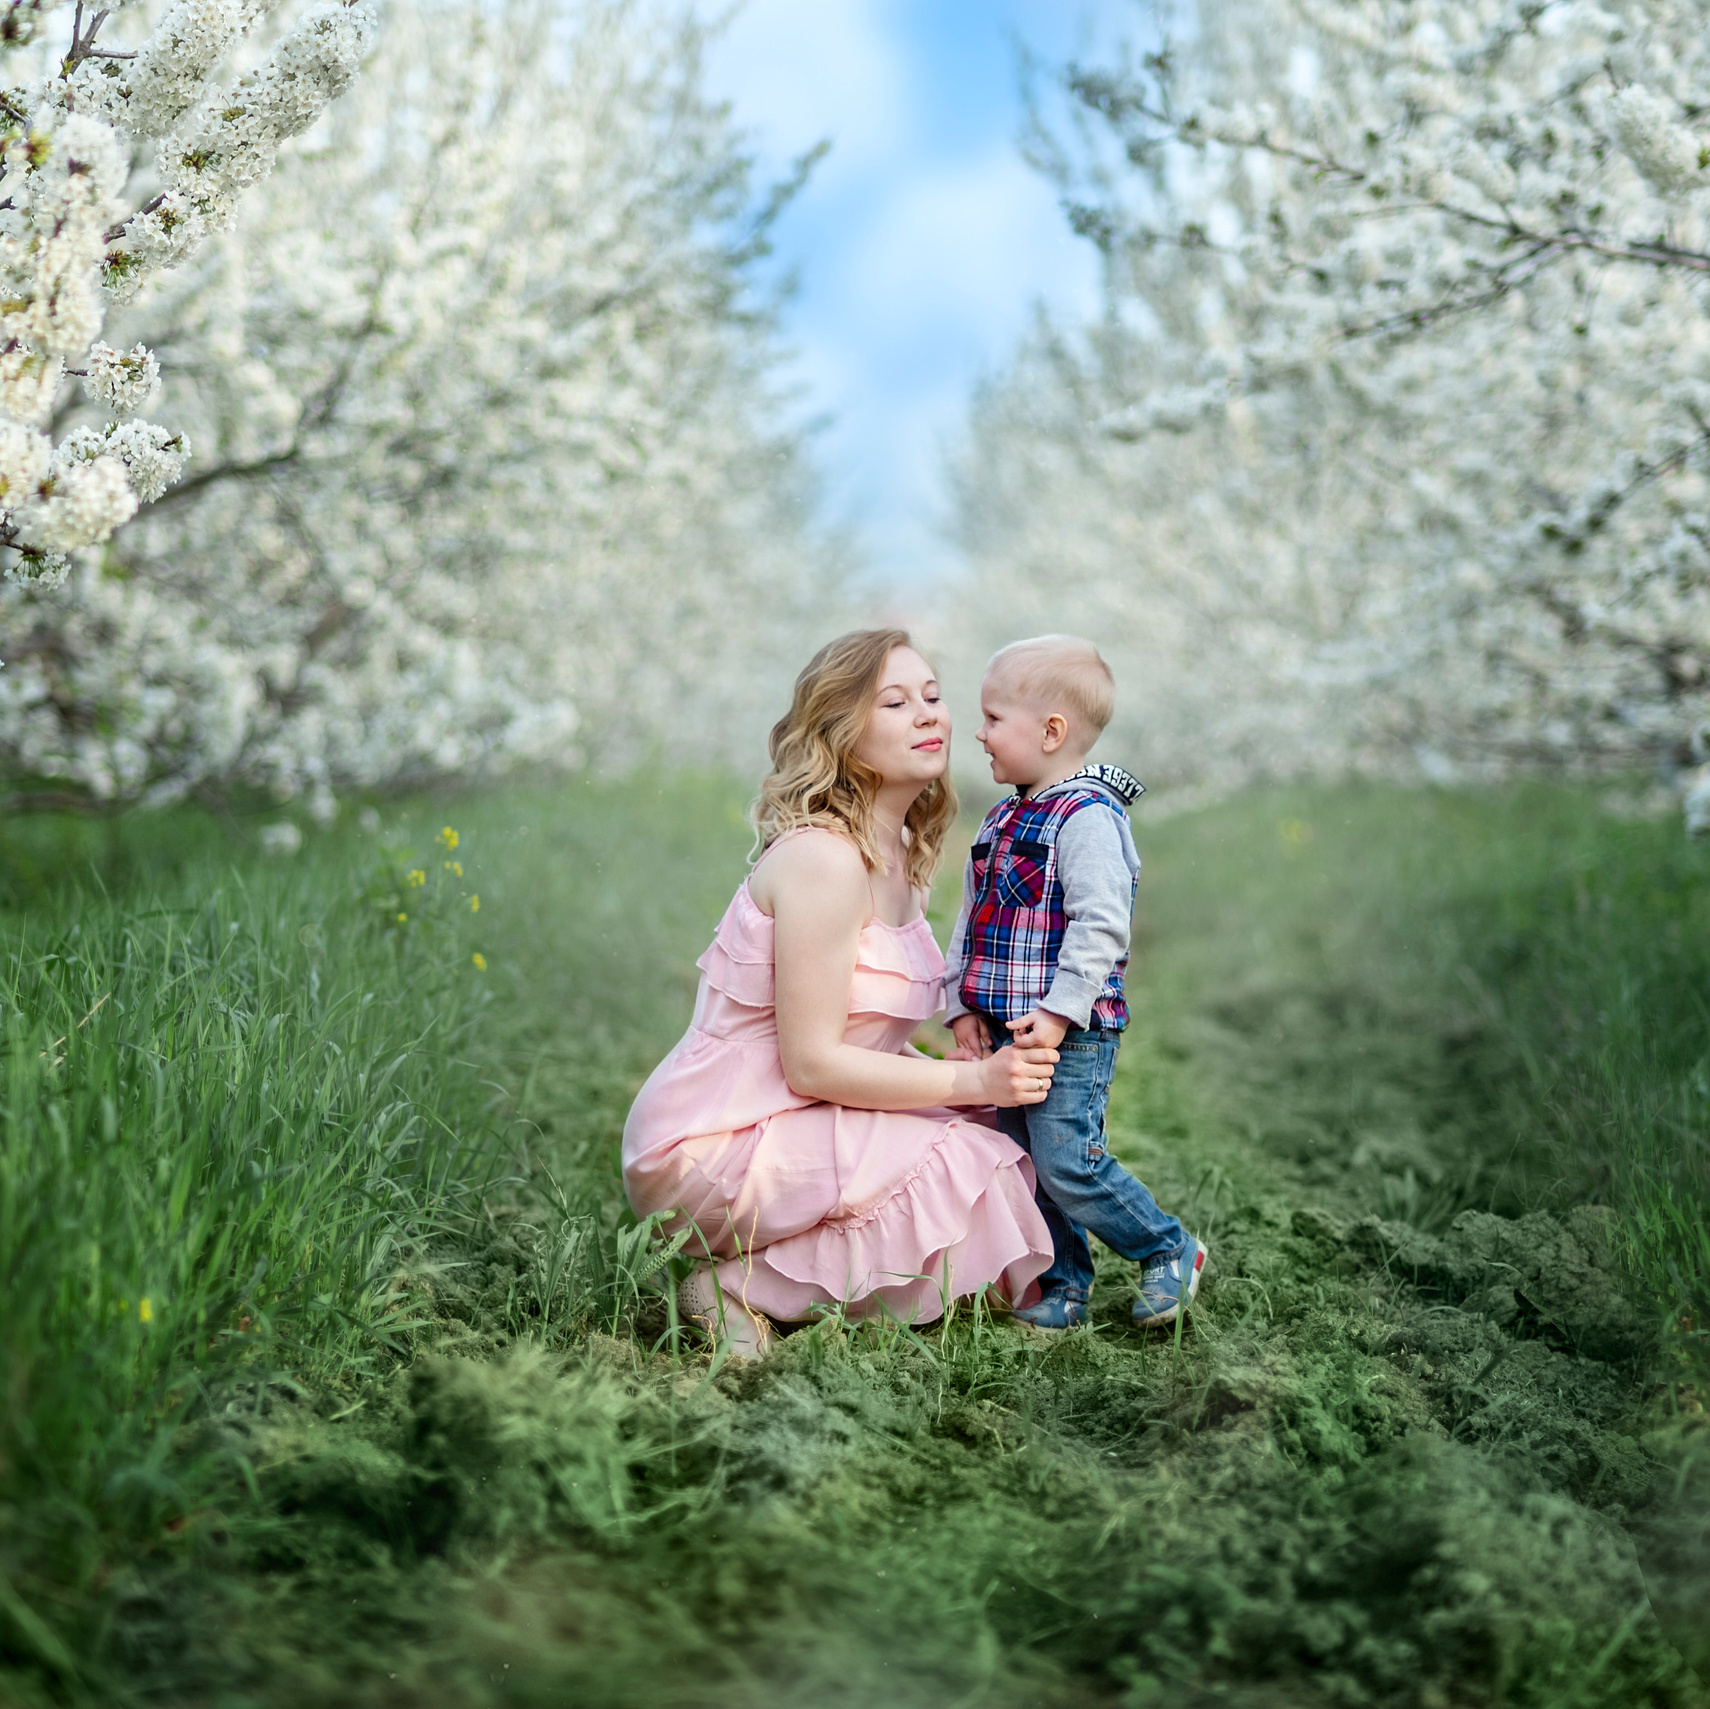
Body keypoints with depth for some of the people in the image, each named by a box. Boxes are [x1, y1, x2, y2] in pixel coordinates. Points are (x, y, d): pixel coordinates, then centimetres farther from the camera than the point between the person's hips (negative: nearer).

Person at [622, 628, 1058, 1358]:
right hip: (714, 1144, -9)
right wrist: (975, 1082, -18)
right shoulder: (823, 858, -19)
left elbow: (858, 1042, 10)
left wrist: (989, 1072, -3)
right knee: (967, 1166, -18)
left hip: (784, 1124, 9)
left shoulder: (899, 857, 11)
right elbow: (811, 1063, -21)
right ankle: (741, 1285, -8)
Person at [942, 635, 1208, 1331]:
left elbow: (1100, 926, -21)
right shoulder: (1003, 820, 14)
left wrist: (1058, 1013, -24)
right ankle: (1063, 1288, 24)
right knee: (1023, 1166, 12)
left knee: (1068, 1163, -8)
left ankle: (1170, 1251, 12)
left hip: (1070, 1034, -9)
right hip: (1005, 1031, 9)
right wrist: (964, 1006, 8)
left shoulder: (1089, 817, -14)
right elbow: (972, 918, 16)